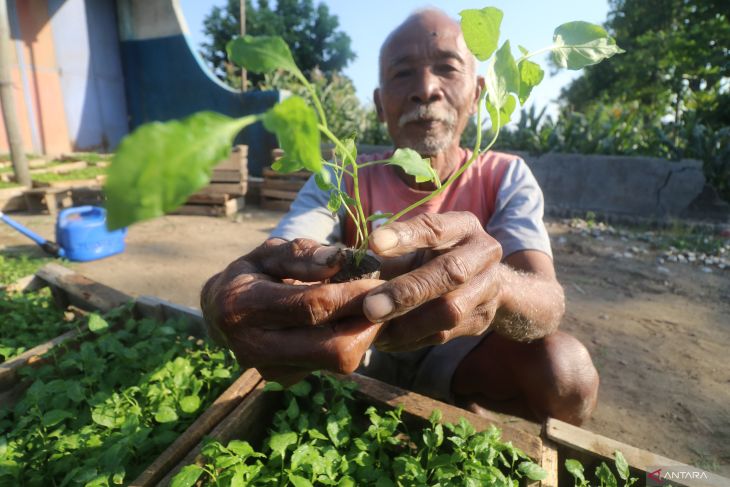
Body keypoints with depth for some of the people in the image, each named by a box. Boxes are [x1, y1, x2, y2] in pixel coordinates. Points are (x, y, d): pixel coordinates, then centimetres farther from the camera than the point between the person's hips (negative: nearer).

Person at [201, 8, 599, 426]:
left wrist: (492, 285, -51)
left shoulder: (506, 178, -12)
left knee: (564, 366, -28)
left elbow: (549, 300, -27)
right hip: (354, 349, 1)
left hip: (453, 350, 0)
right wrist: (234, 297, -53)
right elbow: (270, 269, -28)